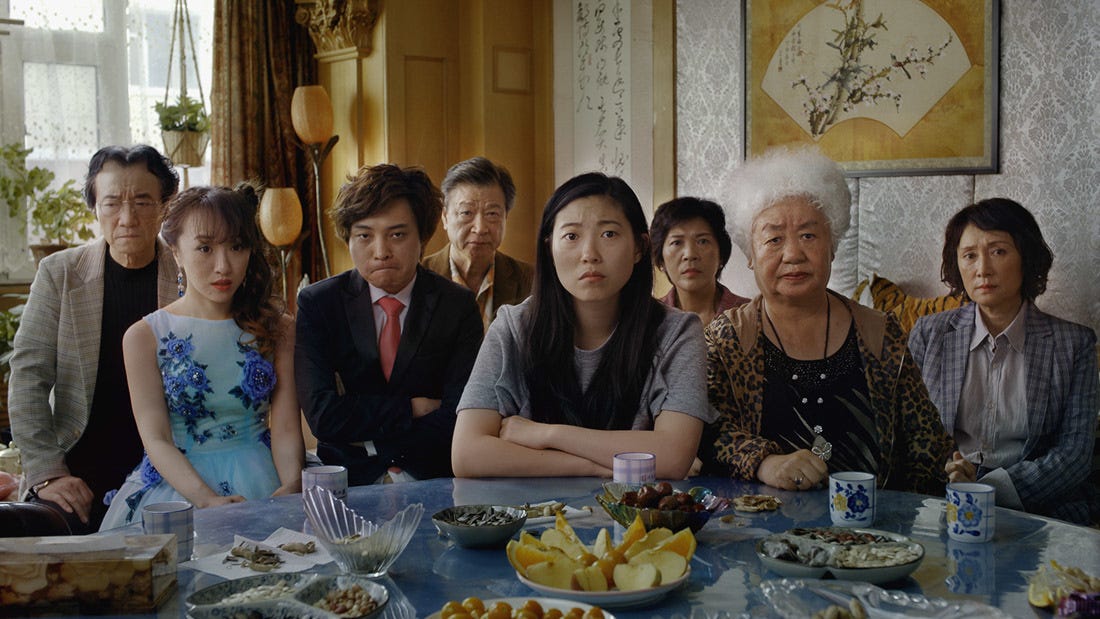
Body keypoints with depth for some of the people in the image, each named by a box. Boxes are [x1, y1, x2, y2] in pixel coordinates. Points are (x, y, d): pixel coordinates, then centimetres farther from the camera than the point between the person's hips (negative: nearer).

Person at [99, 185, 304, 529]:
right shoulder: (144, 337, 3)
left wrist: (291, 487, -21)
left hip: (261, 482, 1)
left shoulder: (278, 329, 8)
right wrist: (207, 498, -22)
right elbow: (156, 440, -4)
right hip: (176, 484, 0)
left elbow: (286, 429, 1)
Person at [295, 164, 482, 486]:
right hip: (348, 483, 0)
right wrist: (413, 408, -8)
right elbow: (322, 416, -9)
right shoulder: (316, 303, 3)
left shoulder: (458, 305, 3)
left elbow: (458, 420, -6)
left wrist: (364, 436, -8)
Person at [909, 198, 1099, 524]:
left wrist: (988, 488, -13)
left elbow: (1074, 456, 1)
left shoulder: (1073, 344, 7)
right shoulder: (929, 334, 11)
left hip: (1038, 512, -1)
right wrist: (944, 473, -12)